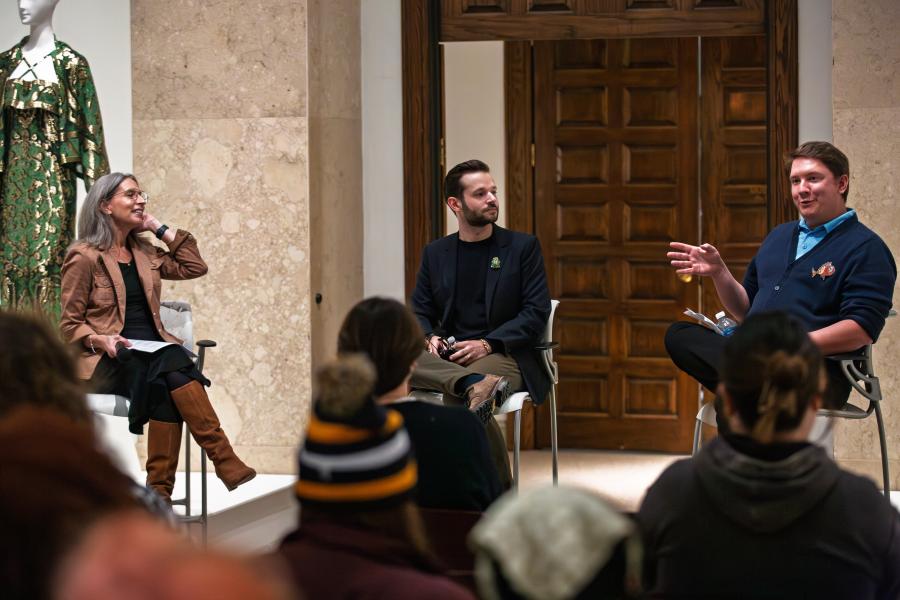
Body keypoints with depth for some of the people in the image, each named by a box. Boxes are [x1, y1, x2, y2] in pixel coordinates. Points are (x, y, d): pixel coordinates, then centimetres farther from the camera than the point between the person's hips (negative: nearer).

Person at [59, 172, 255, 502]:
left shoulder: (144, 253, 19)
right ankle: (225, 460, -39)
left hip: (152, 351, 5)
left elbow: (194, 267, 17)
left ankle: (159, 492, -36)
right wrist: (101, 340, -21)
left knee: (167, 385, -33)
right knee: (173, 368, -35)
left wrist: (160, 228, 13)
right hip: (108, 360, -5)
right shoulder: (84, 258, 1)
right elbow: (69, 324, 0)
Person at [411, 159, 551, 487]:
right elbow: (420, 312, 17)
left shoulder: (523, 247, 7)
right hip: (448, 357, 4)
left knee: (456, 396, -35)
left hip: (505, 355, -3)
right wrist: (430, 338, -8)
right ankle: (477, 385, -46)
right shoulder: (435, 253, 16)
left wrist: (488, 343, -15)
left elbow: (537, 312, -1)